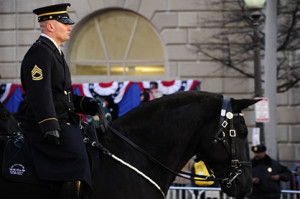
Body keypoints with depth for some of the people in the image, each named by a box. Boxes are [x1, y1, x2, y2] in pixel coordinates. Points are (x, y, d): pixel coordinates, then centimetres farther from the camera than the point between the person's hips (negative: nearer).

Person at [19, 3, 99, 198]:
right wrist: (50, 128, -30)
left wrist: (85, 103, 9)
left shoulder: (55, 52, 21)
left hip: (63, 123, 11)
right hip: (43, 126, -11)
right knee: (79, 161, -25)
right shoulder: (39, 52, -13)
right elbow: (39, 94, -22)